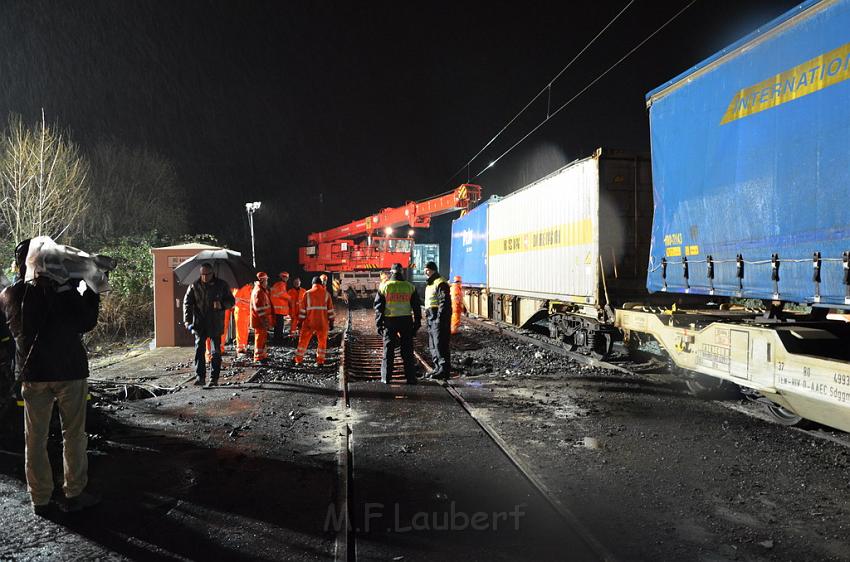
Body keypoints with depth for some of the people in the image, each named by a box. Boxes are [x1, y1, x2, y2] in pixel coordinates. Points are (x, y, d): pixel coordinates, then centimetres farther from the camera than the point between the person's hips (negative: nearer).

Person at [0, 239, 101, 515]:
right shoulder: (63, 287, -11)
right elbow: (86, 323, -6)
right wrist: (92, 293, 5)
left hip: (32, 373, 3)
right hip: (69, 370, -3)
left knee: (35, 438, 12)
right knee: (73, 434, 8)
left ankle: (40, 500, 18)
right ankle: (74, 494, 14)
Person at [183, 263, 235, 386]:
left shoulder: (221, 285, 2)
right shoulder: (195, 286, 3)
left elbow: (231, 301, 8)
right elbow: (187, 303, 3)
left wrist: (222, 304, -15)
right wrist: (187, 320, -9)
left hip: (215, 325, 0)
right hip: (199, 324, 1)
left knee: (215, 352, 2)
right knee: (199, 350, -4)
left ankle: (214, 378, 10)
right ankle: (199, 376, 3)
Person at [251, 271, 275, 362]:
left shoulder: (263, 290, 16)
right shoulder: (258, 291, -17)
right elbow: (259, 308, -23)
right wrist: (264, 320, -24)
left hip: (263, 320, 10)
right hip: (260, 320, -10)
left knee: (263, 337, 18)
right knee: (260, 337, -6)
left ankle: (263, 355, 28)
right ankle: (259, 357, -1)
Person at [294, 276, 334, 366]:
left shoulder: (307, 294, 1)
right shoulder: (326, 294, 2)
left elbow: (303, 309, 1)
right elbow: (330, 309, 3)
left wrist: (300, 321, 8)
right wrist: (331, 322, 9)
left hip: (309, 322, 0)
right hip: (322, 323, 0)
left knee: (303, 340, 10)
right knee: (322, 342, 12)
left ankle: (298, 360, 10)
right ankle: (320, 361, 11)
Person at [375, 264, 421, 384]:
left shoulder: (384, 286, 0)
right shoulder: (410, 287, 3)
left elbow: (378, 307, 0)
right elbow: (417, 307, 4)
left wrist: (378, 324, 5)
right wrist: (417, 323, 10)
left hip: (390, 321, -1)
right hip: (406, 320, 1)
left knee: (388, 350, 7)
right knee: (407, 351, 7)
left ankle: (386, 378, 9)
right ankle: (411, 378, 9)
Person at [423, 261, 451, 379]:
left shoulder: (441, 283, -12)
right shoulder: (429, 284, 20)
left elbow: (444, 302, -19)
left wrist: (440, 318, -22)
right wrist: (427, 316, 21)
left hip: (439, 318, -10)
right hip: (431, 319, 11)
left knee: (440, 344, -9)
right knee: (433, 345, 13)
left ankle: (444, 370, -5)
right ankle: (438, 368, 22)